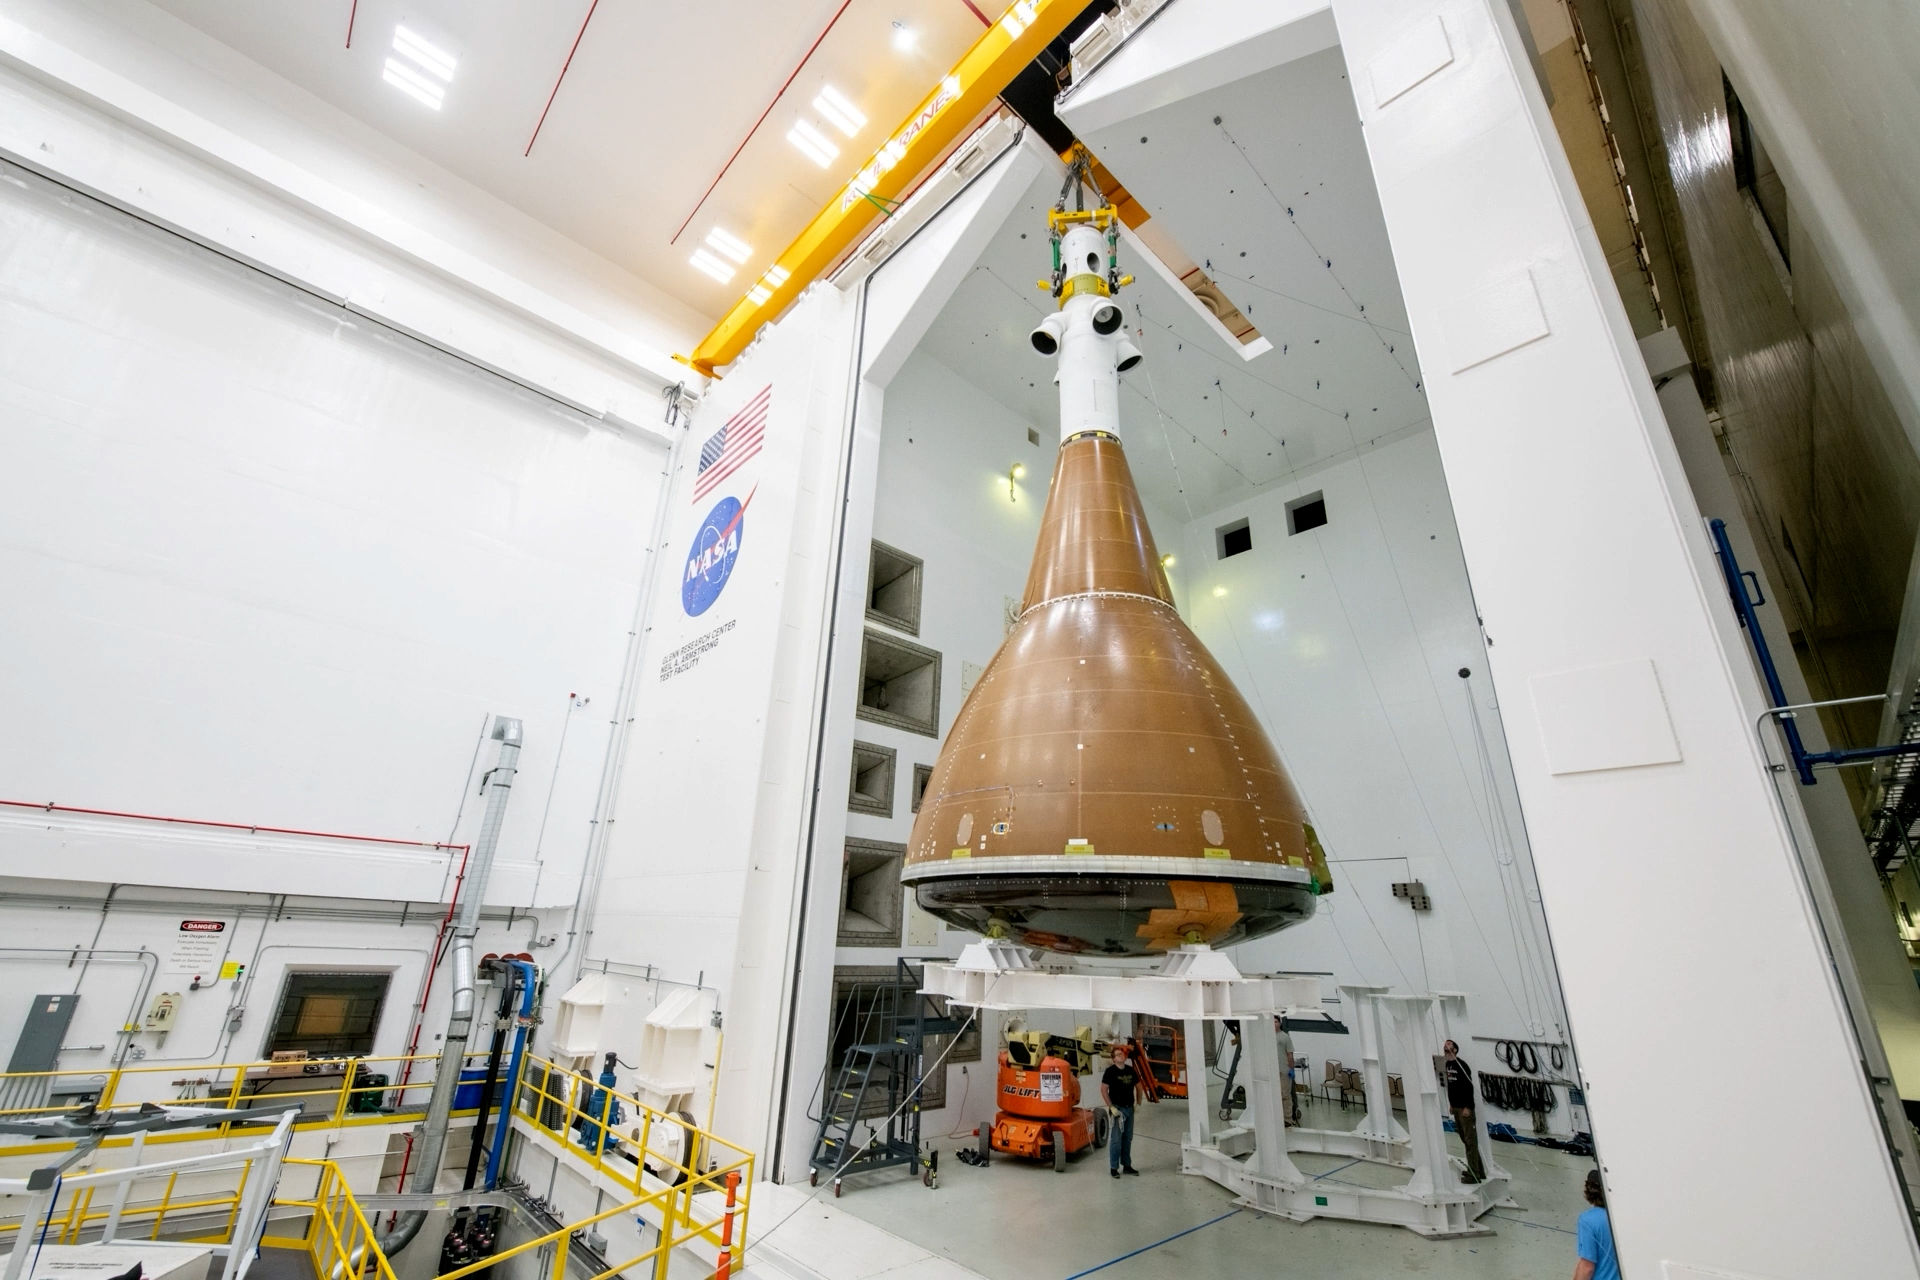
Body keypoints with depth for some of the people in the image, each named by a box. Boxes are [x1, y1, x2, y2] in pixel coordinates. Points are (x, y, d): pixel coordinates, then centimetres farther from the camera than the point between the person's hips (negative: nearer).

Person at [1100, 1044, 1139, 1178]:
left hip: (1129, 1108, 6)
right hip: (1118, 1108, -5)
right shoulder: (1110, 1071, -11)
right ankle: (1113, 1167, 6)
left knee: (1128, 1139, 13)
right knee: (1116, 1139, -3)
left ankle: (1127, 1165, 25)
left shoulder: (1131, 1070, 6)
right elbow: (1103, 1090, -12)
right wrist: (1111, 1107, -15)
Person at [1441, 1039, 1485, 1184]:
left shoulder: (1461, 1064, -16)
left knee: (1470, 1140, -3)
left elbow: (1469, 1087, -18)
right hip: (1455, 1107, 8)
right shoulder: (1446, 1065, 9)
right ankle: (1478, 1170, 25)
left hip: (1465, 1107, -8)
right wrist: (1450, 1103, 17)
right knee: (1464, 1139, 14)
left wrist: (1467, 1107, -19)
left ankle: (1474, 1174, 1)